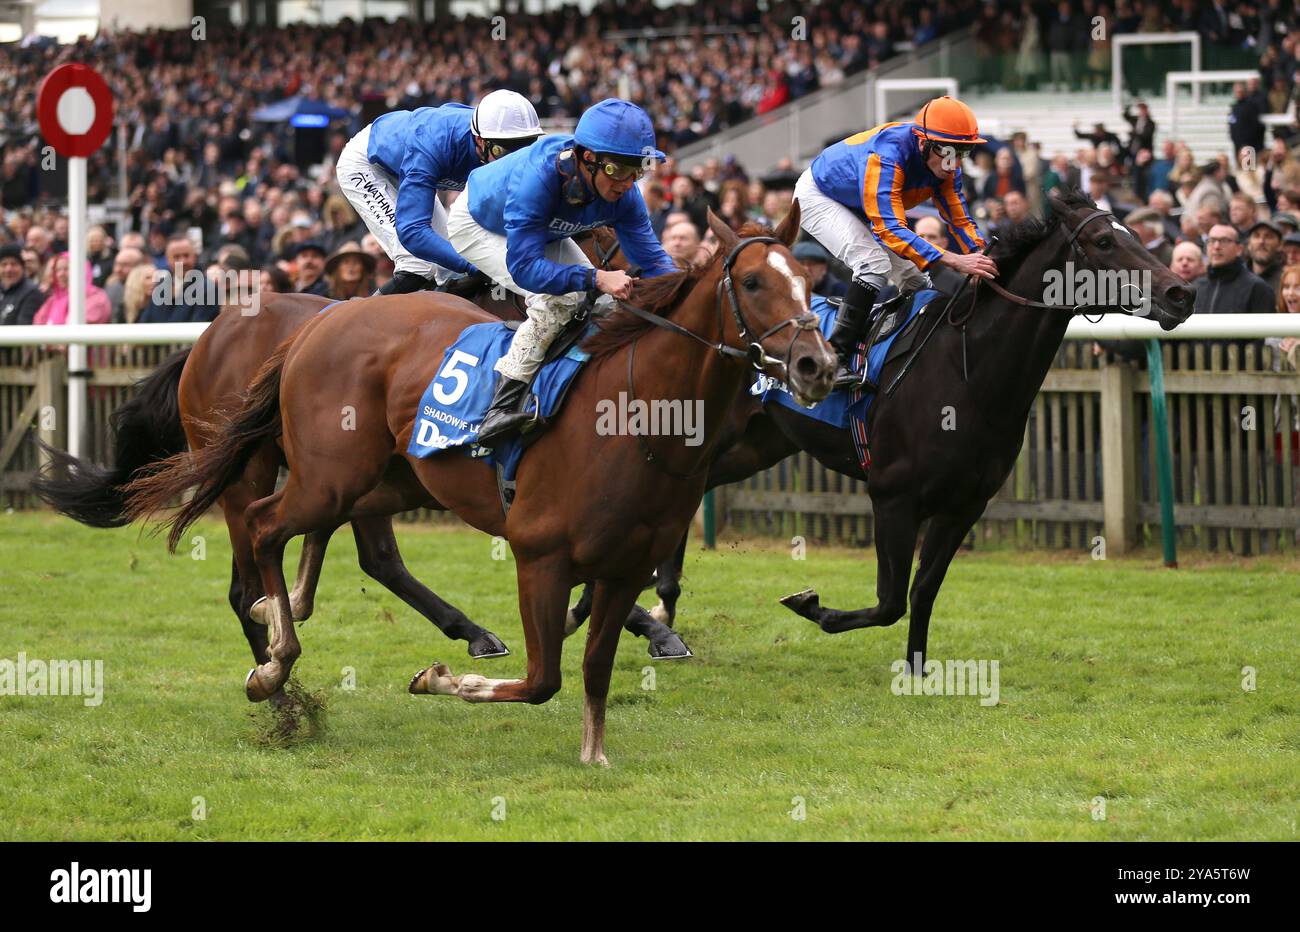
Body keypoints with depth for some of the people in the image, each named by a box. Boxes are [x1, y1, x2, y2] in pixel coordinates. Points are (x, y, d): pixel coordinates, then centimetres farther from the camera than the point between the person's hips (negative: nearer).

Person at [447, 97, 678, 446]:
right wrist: (596, 279, -58)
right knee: (560, 297, -28)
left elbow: (651, 257, -18)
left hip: (542, 231, 7)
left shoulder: (622, 194, -27)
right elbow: (524, 267, -48)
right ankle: (502, 406, -30)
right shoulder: (536, 179, -46)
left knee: (609, 300, -1)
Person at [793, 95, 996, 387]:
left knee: (916, 280, 2)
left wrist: (985, 261, -30)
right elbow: (890, 229, -50)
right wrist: (954, 261, -58)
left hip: (861, 210, 8)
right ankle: (835, 360, -31)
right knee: (874, 263, -29)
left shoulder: (944, 164, -18)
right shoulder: (888, 155, -43)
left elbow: (960, 220, -9)